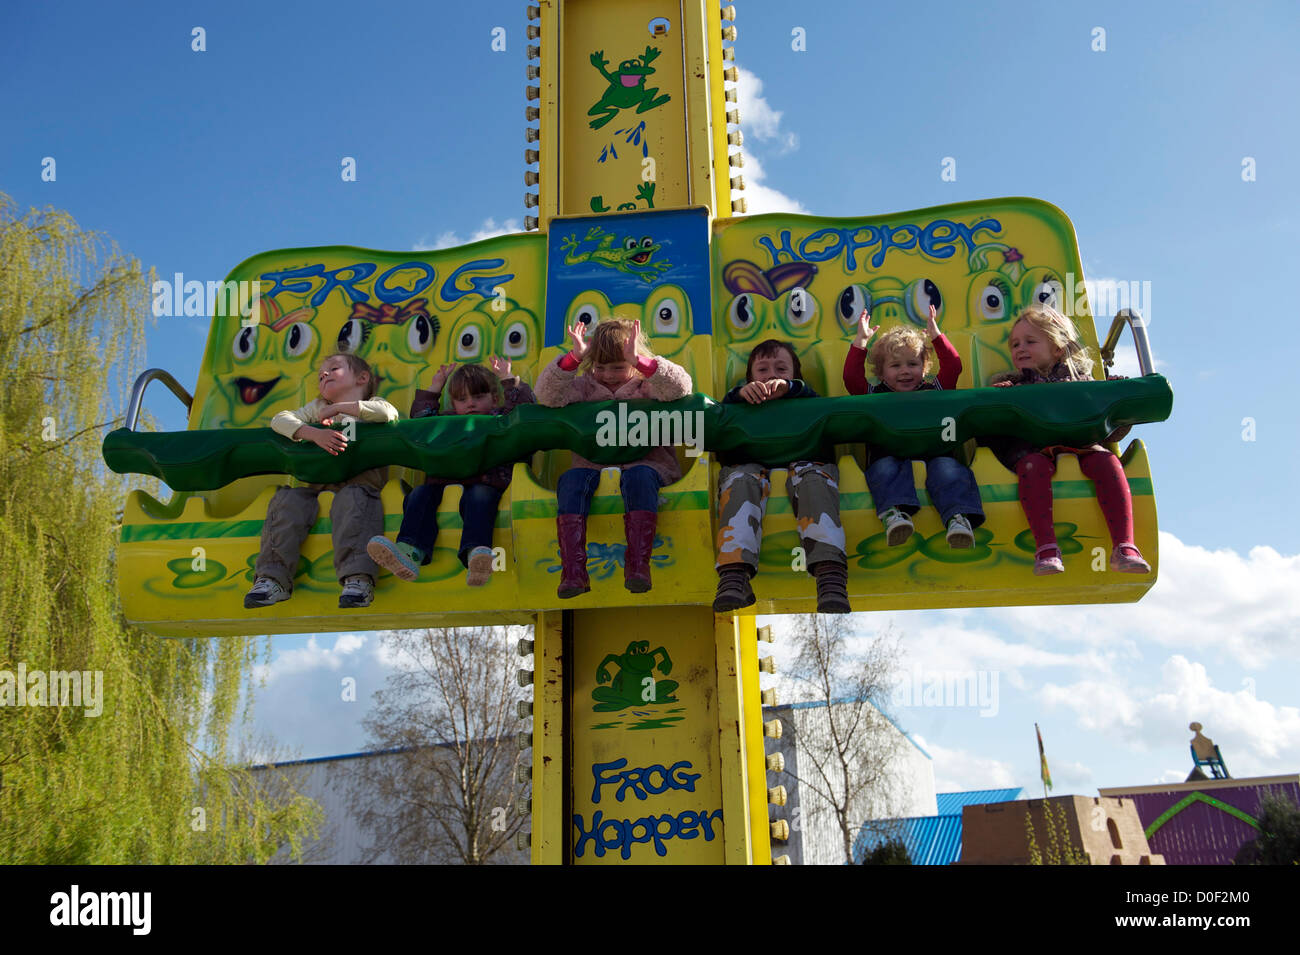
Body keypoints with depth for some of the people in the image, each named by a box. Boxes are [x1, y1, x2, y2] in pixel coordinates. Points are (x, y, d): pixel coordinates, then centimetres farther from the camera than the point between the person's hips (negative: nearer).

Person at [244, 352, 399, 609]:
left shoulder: (369, 407, 22)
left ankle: (358, 578, -52)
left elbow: (389, 413, -5)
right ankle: (272, 578, -32)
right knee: (288, 501, -25)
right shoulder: (317, 407, 31)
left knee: (352, 500, -36)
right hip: (313, 476, 4)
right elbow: (280, 420, 11)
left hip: (357, 475, -4)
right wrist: (315, 433, -10)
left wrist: (339, 408, -1)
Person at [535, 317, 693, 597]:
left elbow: (681, 386, -11)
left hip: (645, 461, -2)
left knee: (639, 476, -37)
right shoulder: (585, 386, 17)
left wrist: (638, 360, -20)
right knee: (571, 479, -31)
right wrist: (573, 357, -12)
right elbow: (548, 394, 1)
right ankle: (573, 571, -41)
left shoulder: (646, 384, 10)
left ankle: (637, 565, -43)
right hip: (593, 465, 2)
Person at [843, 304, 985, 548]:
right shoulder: (875, 393, 27)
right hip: (890, 451, 0)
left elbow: (953, 366, 25)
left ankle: (958, 517, -52)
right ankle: (894, 512, -56)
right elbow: (851, 377, 17)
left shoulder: (934, 388, 31)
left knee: (947, 468, -32)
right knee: (885, 468, -35)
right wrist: (861, 340, 17)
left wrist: (935, 334, 23)